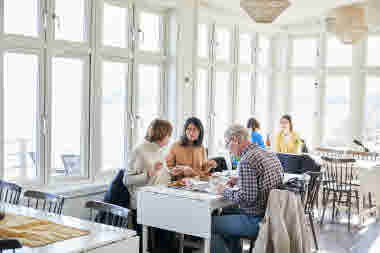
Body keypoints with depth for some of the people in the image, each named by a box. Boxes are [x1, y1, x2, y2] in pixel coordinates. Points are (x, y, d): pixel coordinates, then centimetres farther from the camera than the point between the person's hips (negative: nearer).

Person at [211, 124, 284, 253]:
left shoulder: (246, 161, -21)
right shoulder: (270, 154, 7)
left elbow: (247, 198, -25)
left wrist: (225, 191, -10)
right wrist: (239, 181, 14)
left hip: (256, 221, -9)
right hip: (271, 214, 9)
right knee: (227, 212, 27)